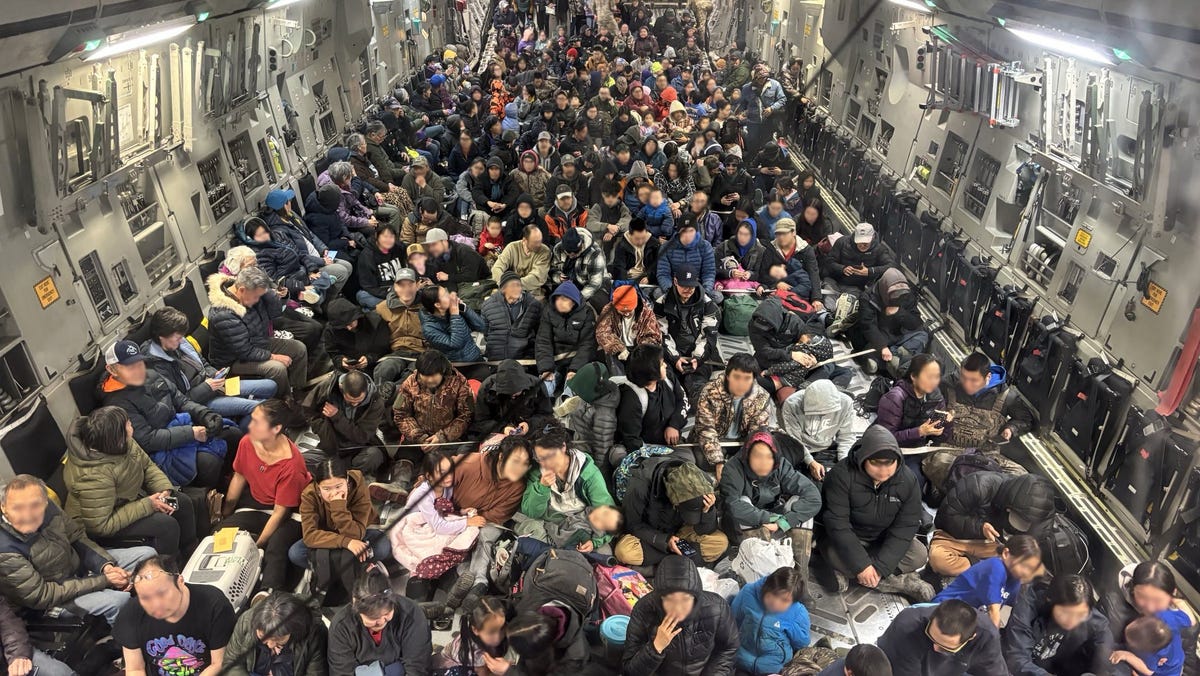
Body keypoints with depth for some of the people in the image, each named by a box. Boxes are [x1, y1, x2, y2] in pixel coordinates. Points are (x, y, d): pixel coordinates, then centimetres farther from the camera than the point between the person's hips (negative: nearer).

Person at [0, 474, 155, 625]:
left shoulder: (48, 508, -16)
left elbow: (78, 538, 0)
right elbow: (42, 596, -24)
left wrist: (106, 566, -16)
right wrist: (103, 580, -24)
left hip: (79, 563, 6)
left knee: (147, 554, 0)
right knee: (118, 600, -28)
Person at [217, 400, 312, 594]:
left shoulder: (290, 464, -30)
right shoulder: (248, 442, -12)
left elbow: (279, 512, -22)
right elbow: (239, 477, 7)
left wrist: (256, 545, -23)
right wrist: (225, 515, 9)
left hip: (290, 511, -7)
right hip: (256, 503, 7)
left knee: (276, 545, -34)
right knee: (220, 533, -16)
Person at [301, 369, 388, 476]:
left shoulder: (376, 402, -19)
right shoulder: (327, 387, -14)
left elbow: (362, 436, -16)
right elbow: (308, 410, 2)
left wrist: (337, 416, -21)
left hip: (359, 449, -1)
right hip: (331, 448, 1)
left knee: (374, 456, -36)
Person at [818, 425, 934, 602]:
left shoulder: (907, 480, -15)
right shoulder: (842, 475, -26)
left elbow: (905, 527, -17)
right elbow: (837, 523, -28)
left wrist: (880, 567, -26)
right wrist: (861, 565, -32)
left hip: (885, 539, 4)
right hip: (847, 539, -4)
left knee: (919, 555, -18)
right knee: (835, 556, -34)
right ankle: (899, 582, -17)